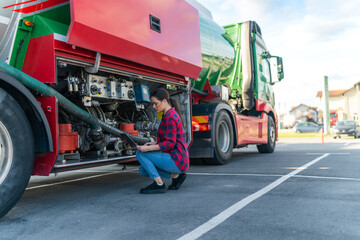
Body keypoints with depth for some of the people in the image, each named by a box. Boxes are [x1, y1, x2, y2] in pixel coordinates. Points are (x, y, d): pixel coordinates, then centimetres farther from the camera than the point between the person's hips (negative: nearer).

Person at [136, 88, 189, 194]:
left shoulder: (170, 117, -16)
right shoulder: (169, 114, 14)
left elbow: (170, 143, -21)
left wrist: (148, 148, -23)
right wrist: (154, 143, 8)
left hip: (177, 160, -10)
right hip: (176, 159, 10)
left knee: (140, 153, -11)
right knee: (143, 170, 12)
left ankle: (159, 184, -9)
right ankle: (176, 175, 8)